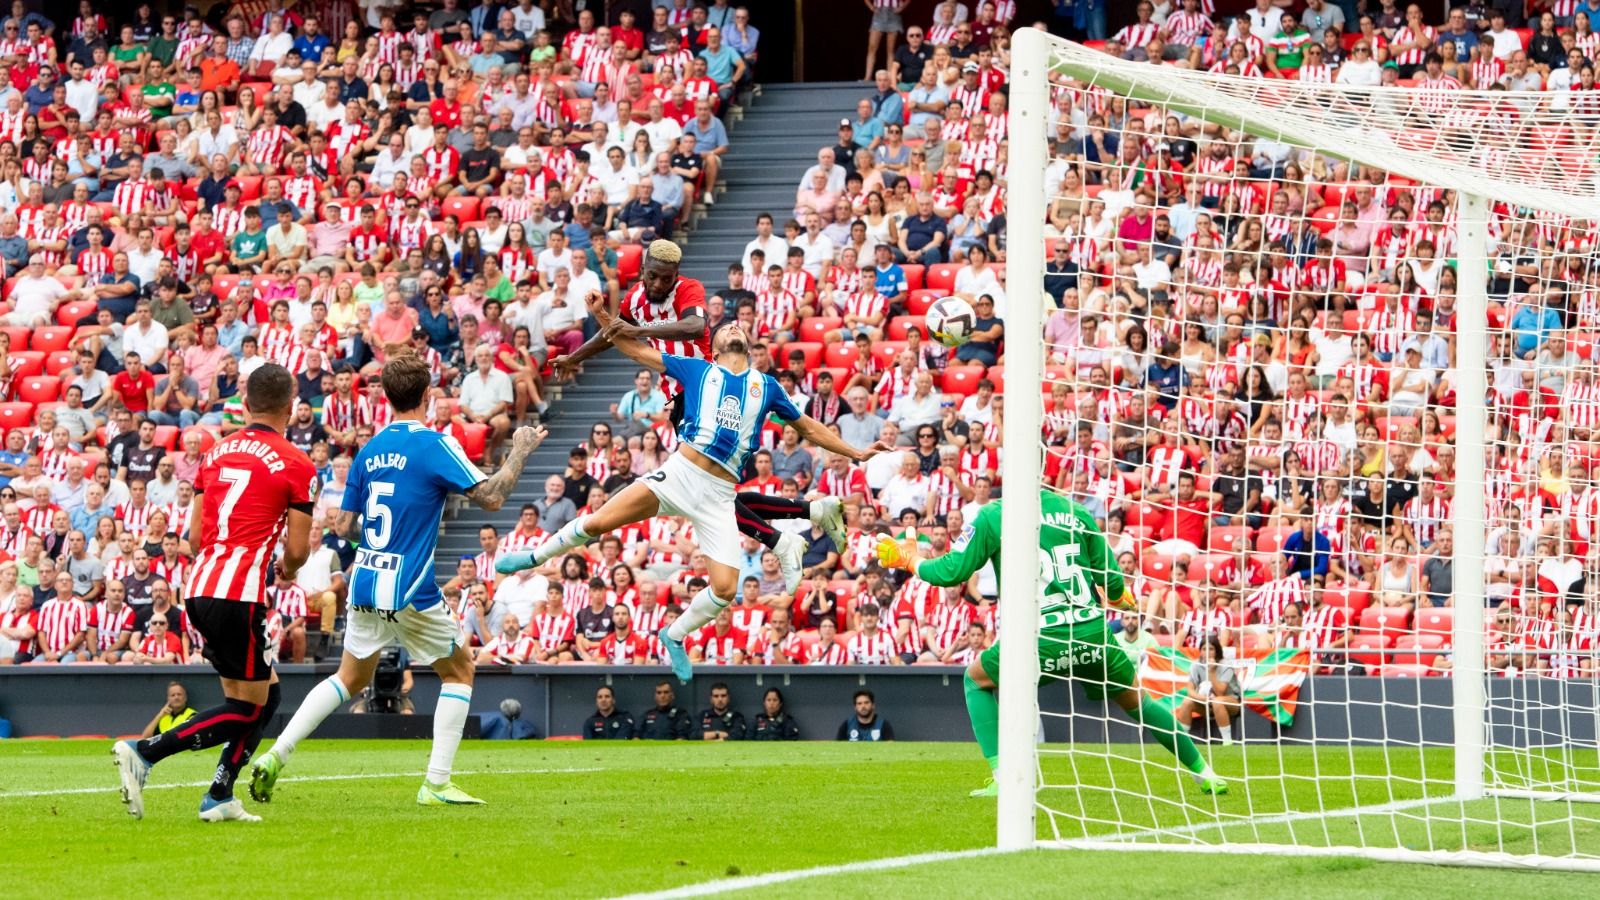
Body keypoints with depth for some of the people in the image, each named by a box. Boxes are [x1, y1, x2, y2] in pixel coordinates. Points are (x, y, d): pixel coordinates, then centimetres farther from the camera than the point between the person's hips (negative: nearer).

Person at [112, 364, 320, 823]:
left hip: (199, 590, 8)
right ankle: (143, 752, -12)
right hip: (239, 595, -8)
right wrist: (287, 570, 21)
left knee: (266, 693, 19)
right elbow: (298, 549, -3)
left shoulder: (217, 452, 14)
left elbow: (195, 535, 15)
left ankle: (220, 798, 13)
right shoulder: (296, 466, -4)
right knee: (246, 708, 1)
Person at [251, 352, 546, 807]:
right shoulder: (435, 445, -10)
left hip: (365, 583, 6)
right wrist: (520, 451, 0)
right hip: (410, 592, -6)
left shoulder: (369, 450, 9)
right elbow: (491, 497, -13)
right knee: (459, 671, 14)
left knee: (350, 678, 20)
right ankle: (436, 783, 6)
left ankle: (275, 756, 4)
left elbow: (345, 526, 12)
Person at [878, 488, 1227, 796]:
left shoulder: (993, 516, 0)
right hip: (1092, 631, 3)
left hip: (1038, 640, -3)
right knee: (1134, 700, 24)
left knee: (977, 679, 23)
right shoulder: (1076, 512, 9)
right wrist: (1121, 598, 36)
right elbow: (1111, 580, 13)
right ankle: (1202, 772, 27)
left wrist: (911, 560, 20)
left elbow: (952, 572, 1)